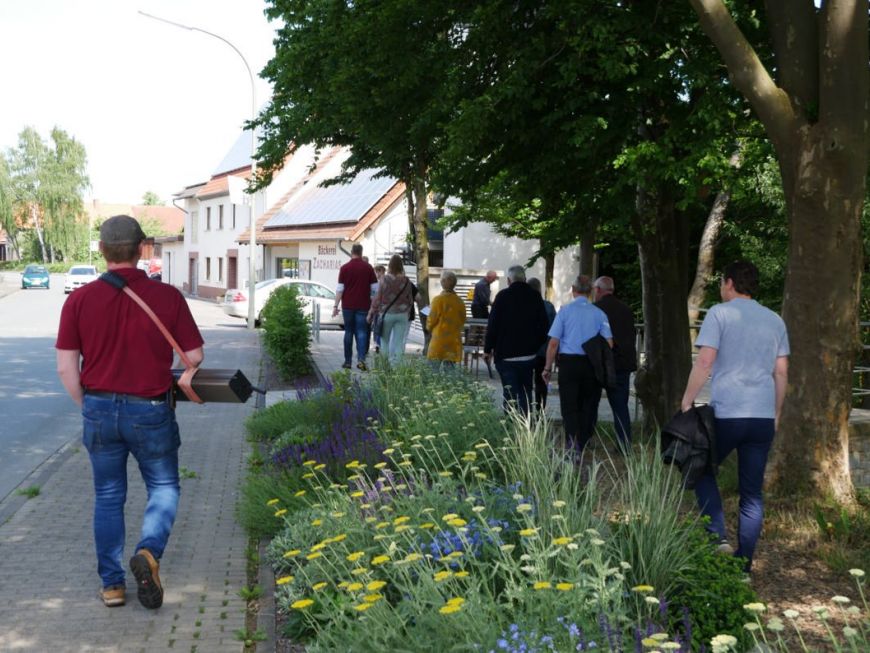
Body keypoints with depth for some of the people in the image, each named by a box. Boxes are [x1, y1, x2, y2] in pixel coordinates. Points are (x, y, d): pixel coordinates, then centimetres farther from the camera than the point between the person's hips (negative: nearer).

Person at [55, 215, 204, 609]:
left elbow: (66, 368, -5)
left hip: (99, 410, 2)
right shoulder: (167, 297, -11)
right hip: (151, 411, -2)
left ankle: (112, 584, 20)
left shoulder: (80, 300, -7)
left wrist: (87, 407, 11)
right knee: (163, 488, 17)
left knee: (108, 496, 16)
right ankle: (149, 551, -8)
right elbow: (194, 356, -5)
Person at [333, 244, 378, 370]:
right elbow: (375, 288, 1)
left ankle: (348, 361, 12)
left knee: (349, 332, 9)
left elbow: (339, 289, -5)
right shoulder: (368, 267, 0)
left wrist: (336, 306, -1)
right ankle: (361, 359, -19)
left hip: (347, 306, 0)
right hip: (363, 306, 0)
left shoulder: (345, 268, -2)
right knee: (361, 332, -1)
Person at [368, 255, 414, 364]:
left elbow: (377, 299, -6)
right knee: (398, 343, 4)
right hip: (402, 314, 2)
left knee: (384, 340, 11)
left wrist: (371, 314, 3)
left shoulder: (385, 280, -10)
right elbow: (410, 300, 6)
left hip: (387, 314, -2)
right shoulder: (406, 282, -2)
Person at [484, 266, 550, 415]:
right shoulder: (536, 297, 3)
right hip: (529, 354, 4)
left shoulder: (502, 296, -8)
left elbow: (492, 325, -8)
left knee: (510, 393, -1)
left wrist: (488, 349, 0)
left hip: (506, 355, -4)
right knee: (526, 392, 13)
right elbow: (544, 326, 8)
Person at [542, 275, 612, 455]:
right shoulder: (599, 313, 1)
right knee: (587, 406, 13)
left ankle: (573, 445, -16)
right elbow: (609, 343, -2)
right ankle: (582, 445, 21)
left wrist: (548, 368, 2)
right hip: (592, 365, 2)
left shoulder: (565, 311, -3)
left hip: (568, 362, -2)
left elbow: (554, 342, -5)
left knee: (569, 407, -1)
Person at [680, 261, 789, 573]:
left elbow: (704, 362, -10)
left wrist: (686, 402, -3)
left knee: (703, 471, 16)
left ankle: (718, 537, 1)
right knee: (752, 492, 9)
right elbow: (782, 372, 14)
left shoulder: (719, 313, -3)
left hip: (726, 414, -4)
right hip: (763, 417, 4)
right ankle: (744, 562, 10)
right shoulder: (774, 320, 13)